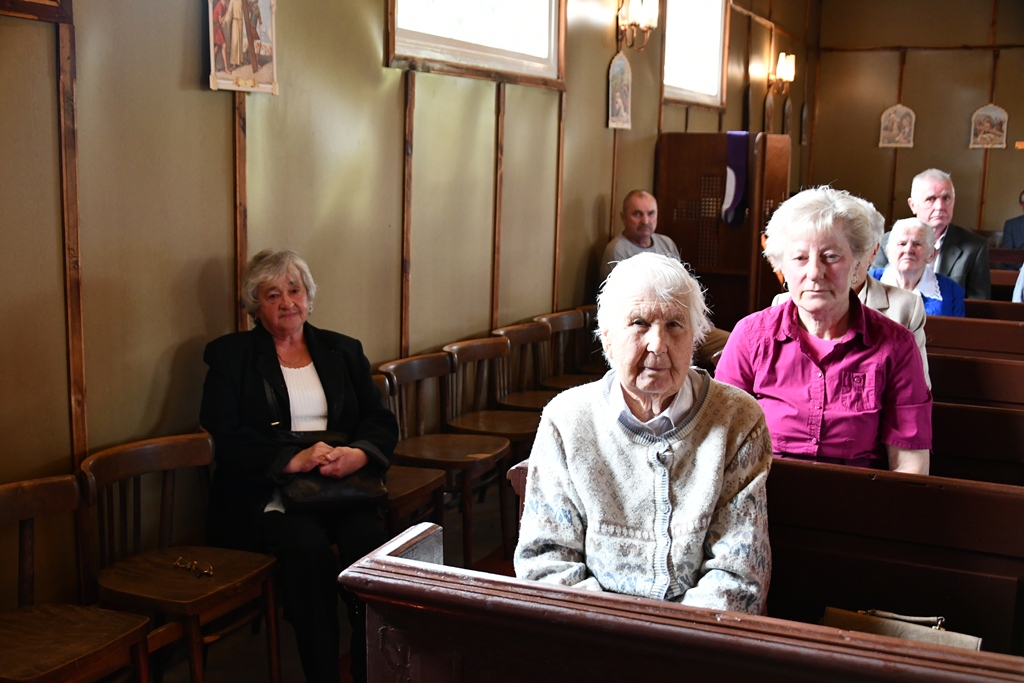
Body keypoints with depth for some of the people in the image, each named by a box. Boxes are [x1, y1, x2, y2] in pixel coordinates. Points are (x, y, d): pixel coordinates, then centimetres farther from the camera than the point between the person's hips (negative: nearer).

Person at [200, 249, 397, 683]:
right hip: (268, 495, -2)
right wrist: (294, 460, -18)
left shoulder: (343, 351, 19)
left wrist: (358, 454, -13)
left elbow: (381, 421, 11)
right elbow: (225, 438, -4)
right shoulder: (229, 355, 9)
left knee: (369, 537, -29)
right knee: (308, 545, -33)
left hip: (344, 483, 3)